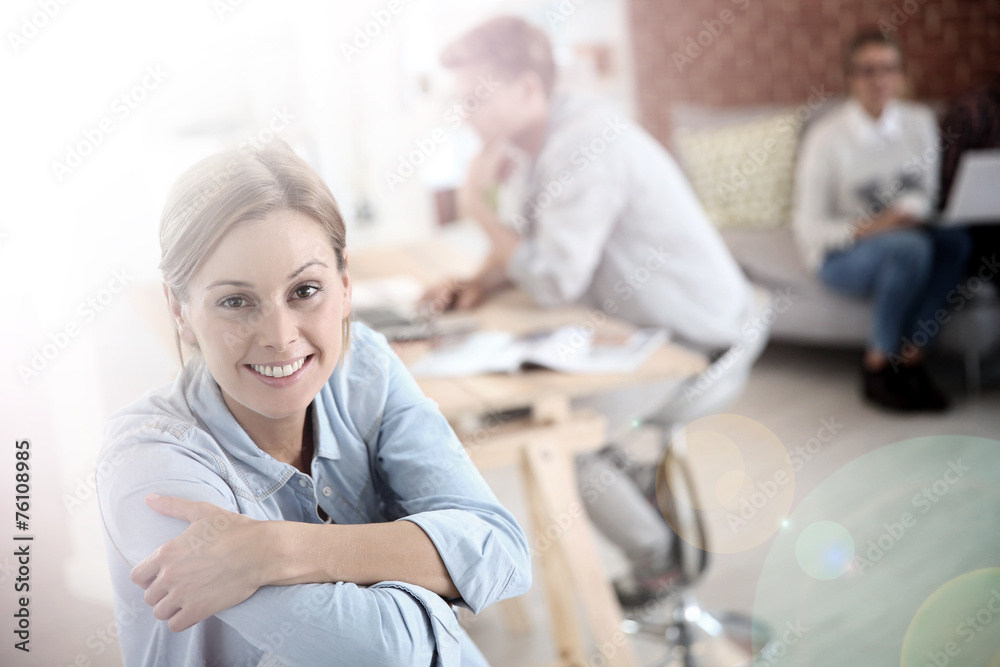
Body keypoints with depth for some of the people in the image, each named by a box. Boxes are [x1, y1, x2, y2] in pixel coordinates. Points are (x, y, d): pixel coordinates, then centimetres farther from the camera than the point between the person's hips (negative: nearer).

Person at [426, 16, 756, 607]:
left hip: (690, 335, -10)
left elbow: (554, 282, -30)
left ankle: (661, 559, 8)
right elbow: (524, 247, 13)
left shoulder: (584, 147, -27)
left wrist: (477, 203, -21)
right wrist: (480, 283, -8)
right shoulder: (526, 142, 4)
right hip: (630, 321, 10)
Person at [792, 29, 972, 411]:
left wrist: (910, 211, -16)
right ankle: (877, 366, -19)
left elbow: (926, 193, 8)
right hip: (840, 256, -4)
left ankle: (909, 357, -20)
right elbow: (809, 228, -12)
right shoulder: (827, 137, -12)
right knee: (911, 247, -35)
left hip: (906, 240, 5)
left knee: (954, 240, -28)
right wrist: (864, 229, -28)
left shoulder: (919, 122, 1)